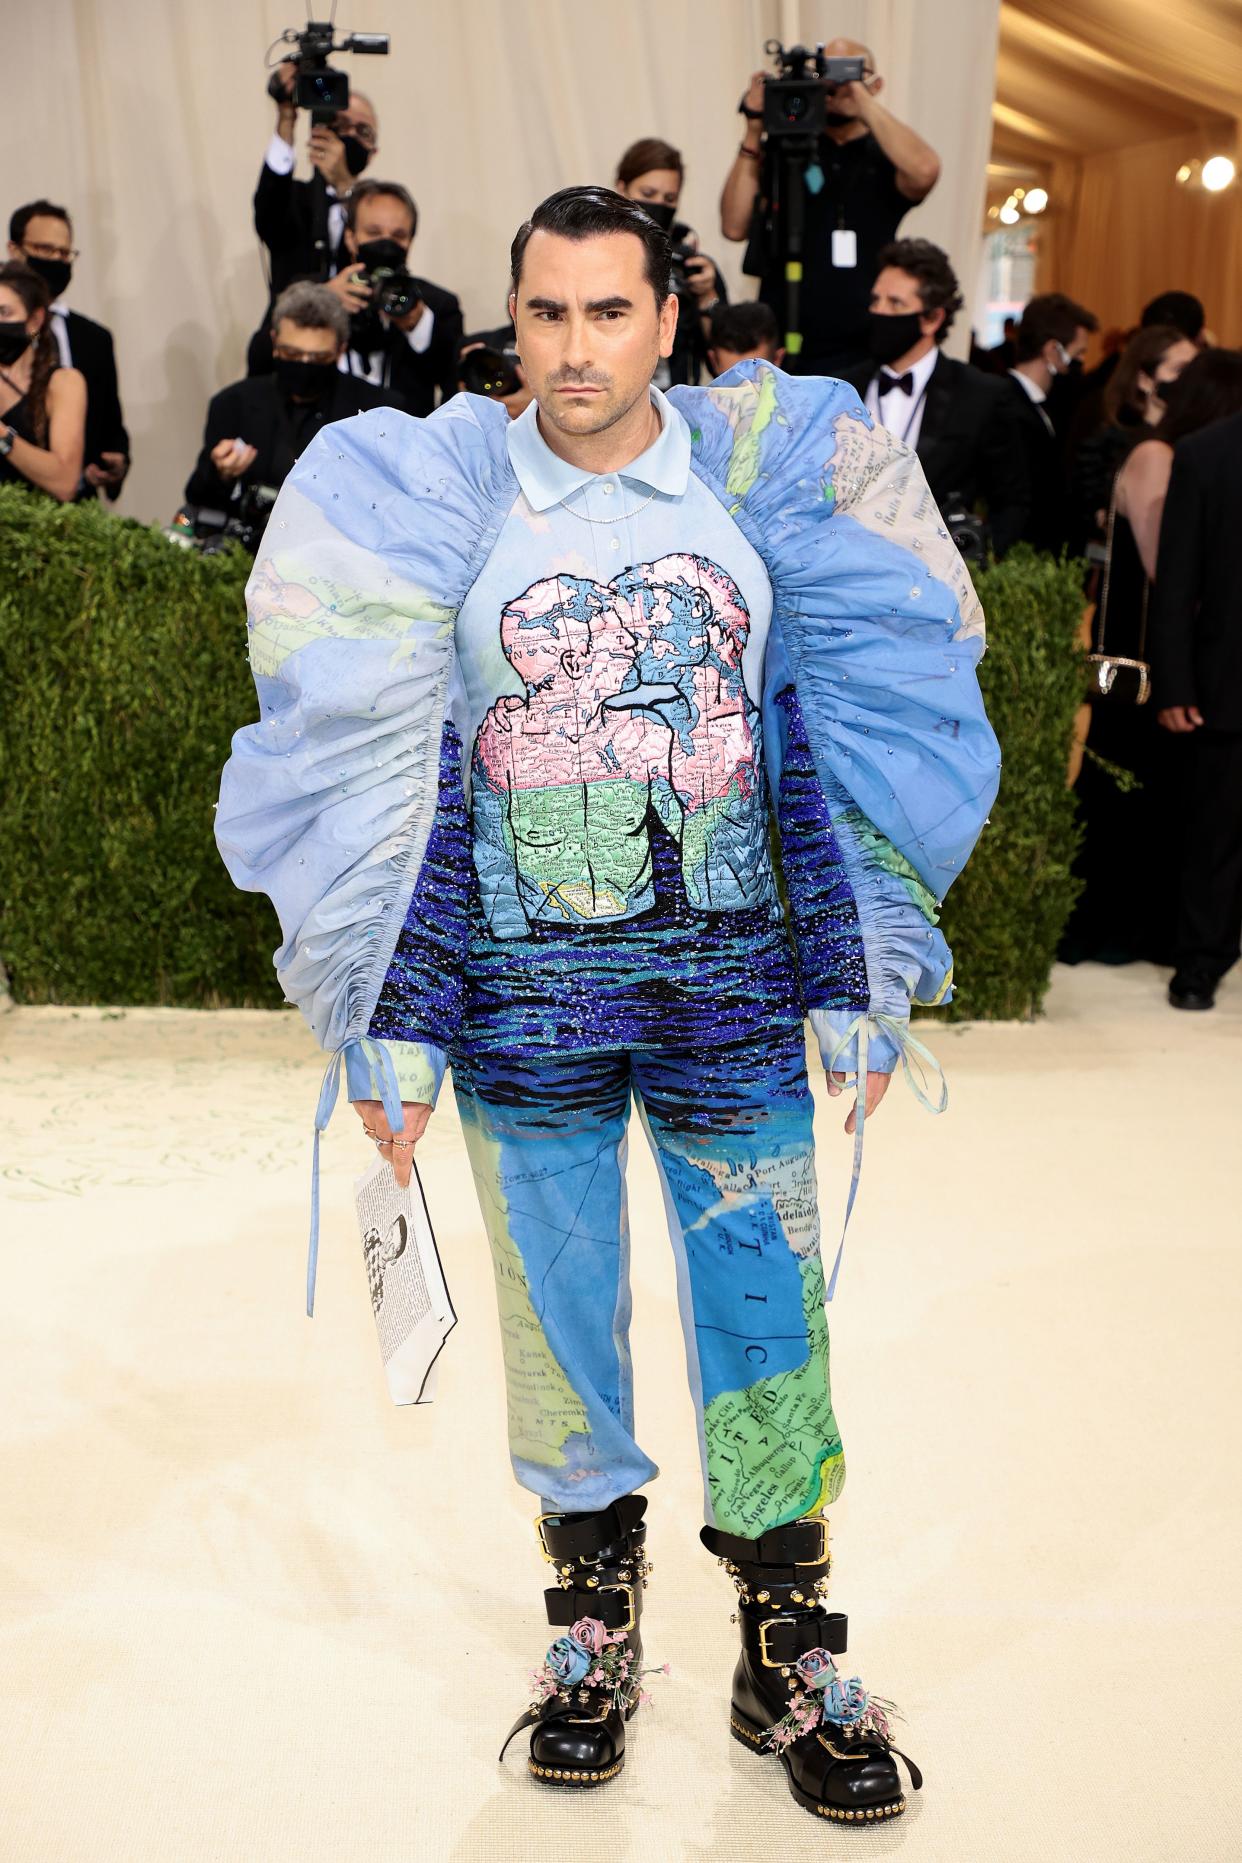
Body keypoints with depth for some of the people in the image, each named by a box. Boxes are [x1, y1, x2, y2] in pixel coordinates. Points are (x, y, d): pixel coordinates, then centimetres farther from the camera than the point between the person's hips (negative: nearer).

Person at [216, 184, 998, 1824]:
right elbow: (385, 772, 0)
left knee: (767, 1309, 4)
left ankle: (789, 1656, 21)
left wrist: (853, 983, 2)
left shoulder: (763, 476, 2)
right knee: (559, 1306, 10)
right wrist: (397, 1024, -3)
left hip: (730, 972, 0)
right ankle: (594, 1612, 31)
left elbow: (821, 739, 5)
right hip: (525, 989, 0)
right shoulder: (436, 502, 0)